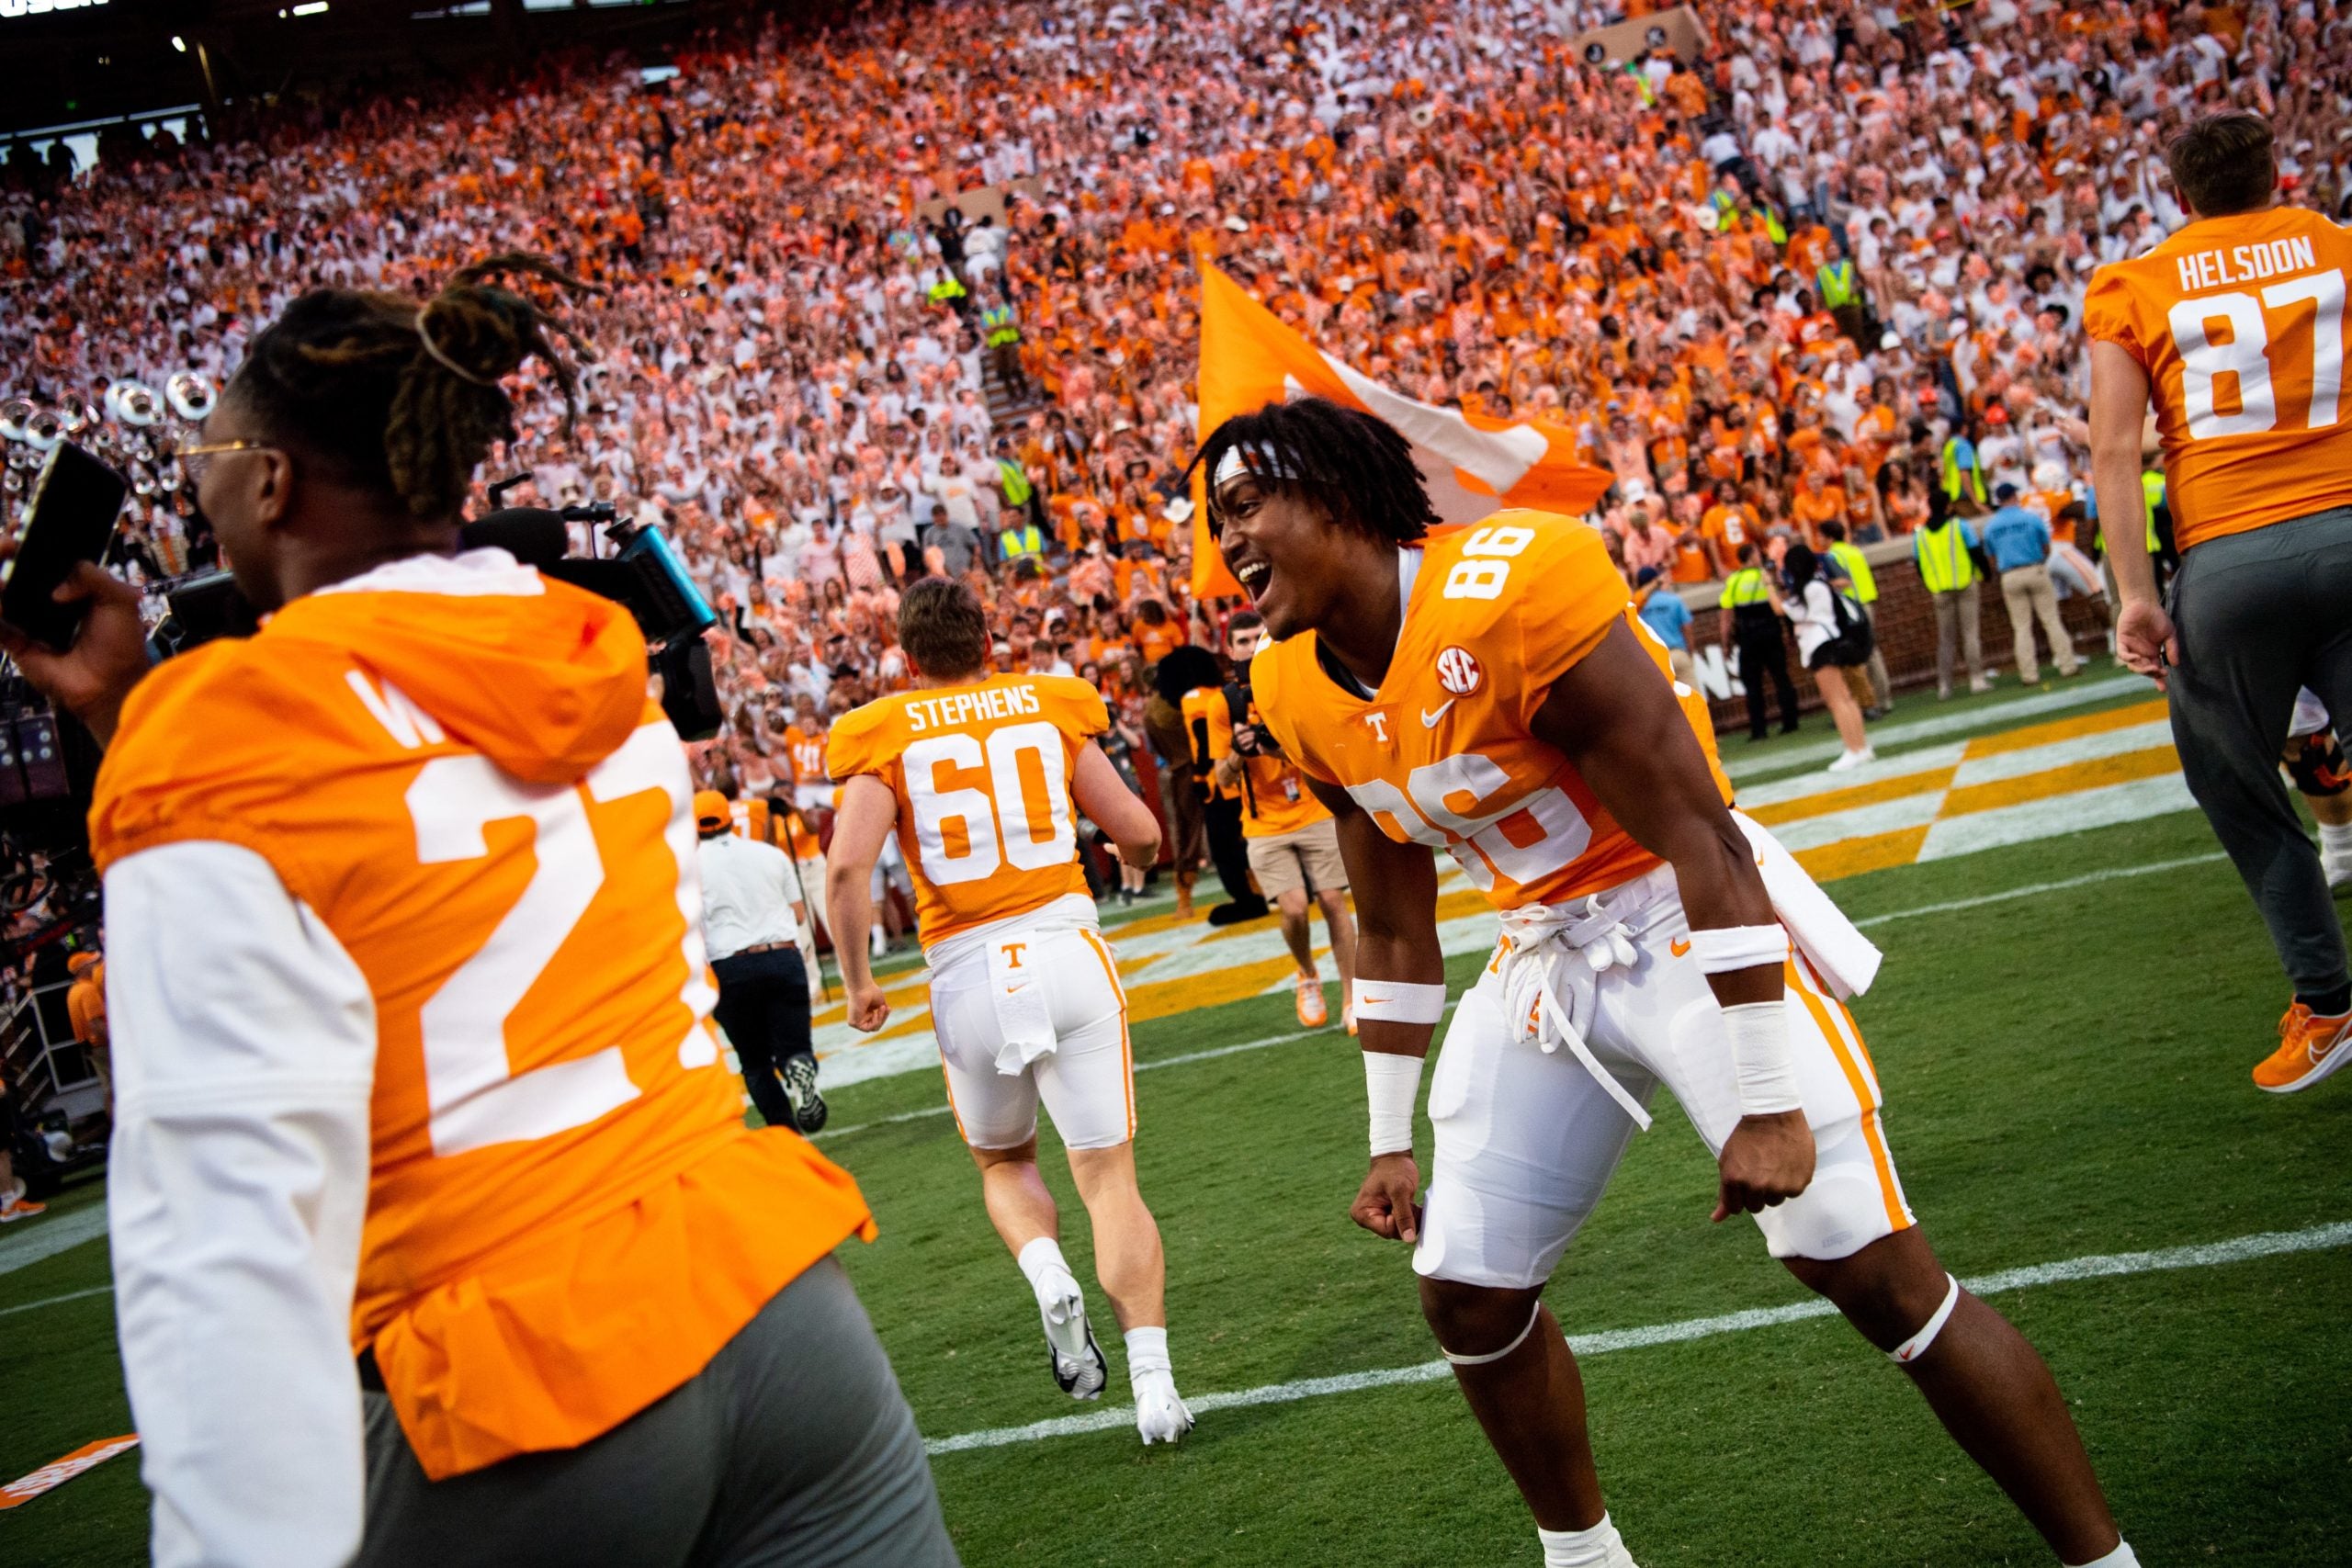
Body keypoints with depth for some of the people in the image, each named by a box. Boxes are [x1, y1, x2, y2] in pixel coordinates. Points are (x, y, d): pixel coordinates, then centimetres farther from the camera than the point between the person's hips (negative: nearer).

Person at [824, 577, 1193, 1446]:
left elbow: (848, 864, -12)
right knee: (1108, 1175, 6)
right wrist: (1126, 839, 30)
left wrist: (858, 980, 1)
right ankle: (1153, 1383, -5)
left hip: (969, 976, 0)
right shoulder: (1048, 707, 7)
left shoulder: (887, 737, 2)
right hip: (1067, 950, 0)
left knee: (1004, 1162, 25)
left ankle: (1052, 1283, -3)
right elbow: (1141, 835, 6)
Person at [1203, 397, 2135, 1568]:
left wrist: (1768, 1104, -24)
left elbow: (1700, 841, -24)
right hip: (1544, 959, 7)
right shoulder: (1298, 693, -1)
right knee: (1466, 1291, 8)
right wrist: (1392, 1144, 15)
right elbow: (1394, 936, 11)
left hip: (1690, 928, -7)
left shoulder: (1510, 587, -25)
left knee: (1873, 1271, -11)